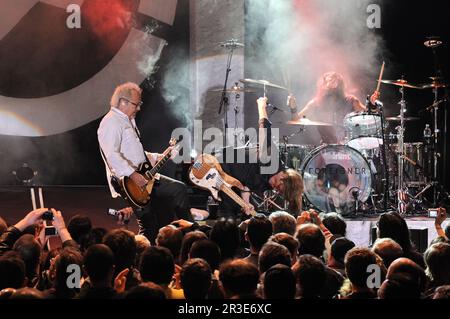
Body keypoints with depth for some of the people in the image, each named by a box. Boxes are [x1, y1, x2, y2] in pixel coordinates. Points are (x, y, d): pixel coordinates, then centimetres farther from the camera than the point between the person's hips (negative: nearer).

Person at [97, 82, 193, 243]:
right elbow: (111, 155, -25)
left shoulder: (128, 121, 22)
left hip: (143, 176, 10)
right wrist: (133, 175, -30)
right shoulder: (111, 122, -12)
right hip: (128, 182, -10)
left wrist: (157, 158, 18)